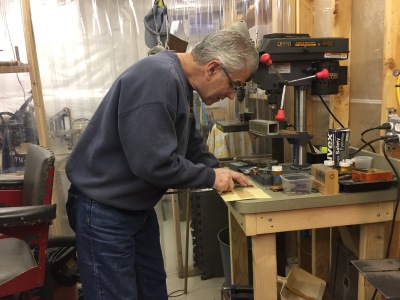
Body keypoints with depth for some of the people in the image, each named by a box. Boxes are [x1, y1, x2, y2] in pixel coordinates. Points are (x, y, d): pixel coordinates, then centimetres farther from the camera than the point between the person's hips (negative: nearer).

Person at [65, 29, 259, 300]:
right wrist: (210, 177, -17)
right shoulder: (157, 79, -27)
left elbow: (190, 143, 16)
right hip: (104, 209, -9)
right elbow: (153, 163, -31)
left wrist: (218, 169, 2)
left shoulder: (180, 81, 6)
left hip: (138, 205, 9)